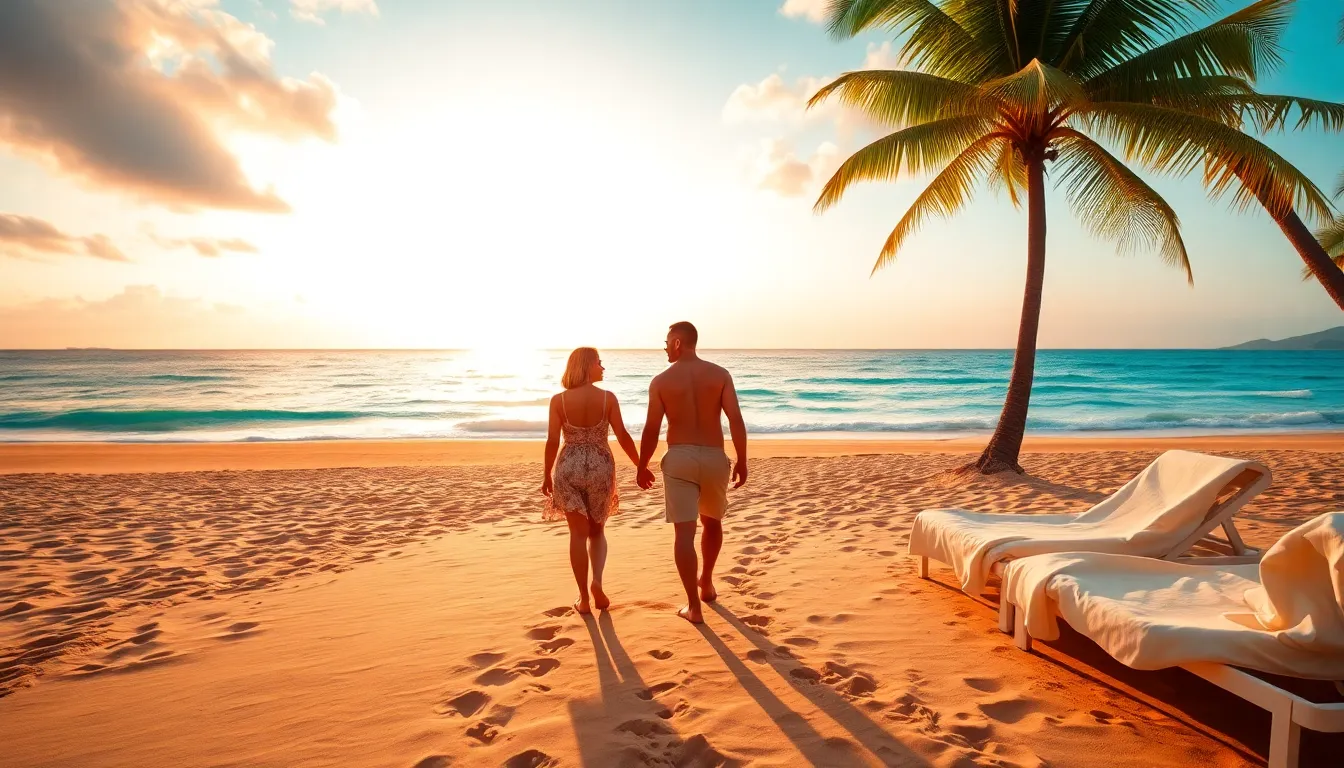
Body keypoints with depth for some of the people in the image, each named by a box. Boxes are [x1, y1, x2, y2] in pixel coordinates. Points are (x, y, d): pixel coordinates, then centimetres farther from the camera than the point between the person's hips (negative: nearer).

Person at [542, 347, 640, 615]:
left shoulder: (559, 400, -5)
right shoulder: (607, 397, -6)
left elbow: (552, 441, -5)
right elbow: (623, 437, -5)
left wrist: (547, 475, 6)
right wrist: (641, 466, 6)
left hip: (569, 467, 0)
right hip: (600, 467, 0)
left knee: (578, 533, 9)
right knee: (597, 530, 19)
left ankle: (584, 598, 11)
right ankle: (597, 581, -2)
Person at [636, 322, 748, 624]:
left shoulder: (661, 380, -1)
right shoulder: (720, 374, 2)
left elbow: (651, 429, -2)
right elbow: (736, 420, -6)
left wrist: (642, 467, 9)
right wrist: (742, 461, 1)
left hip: (679, 458, -2)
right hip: (714, 458, 2)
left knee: (684, 531, -1)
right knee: (712, 522, 25)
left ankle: (693, 606, -2)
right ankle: (706, 583, 40)